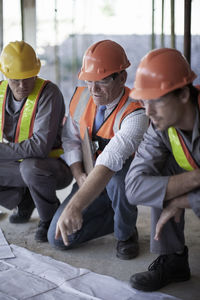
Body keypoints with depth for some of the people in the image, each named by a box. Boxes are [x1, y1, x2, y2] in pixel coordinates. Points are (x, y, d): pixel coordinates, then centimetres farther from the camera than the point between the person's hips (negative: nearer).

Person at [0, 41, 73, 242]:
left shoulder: (48, 93, -23)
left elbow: (41, 146, -32)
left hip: (54, 164, -7)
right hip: (19, 165, 7)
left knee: (31, 167, -39)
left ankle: (50, 218, -9)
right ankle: (24, 200, 15)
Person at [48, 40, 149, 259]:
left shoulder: (135, 113, -31)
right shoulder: (81, 97, -8)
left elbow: (111, 160, -44)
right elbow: (70, 138, 6)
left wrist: (75, 206, -55)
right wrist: (78, 175, -12)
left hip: (126, 178, -5)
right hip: (91, 180, 6)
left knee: (117, 177, -42)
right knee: (58, 238, -5)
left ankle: (126, 233, -10)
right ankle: (118, 217, 16)